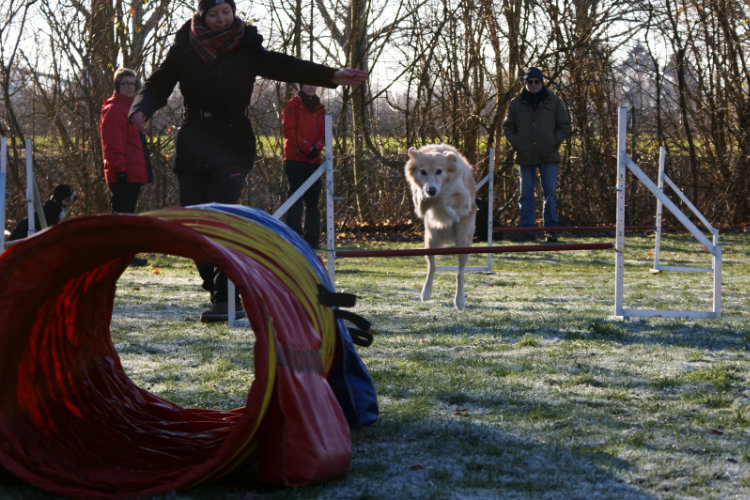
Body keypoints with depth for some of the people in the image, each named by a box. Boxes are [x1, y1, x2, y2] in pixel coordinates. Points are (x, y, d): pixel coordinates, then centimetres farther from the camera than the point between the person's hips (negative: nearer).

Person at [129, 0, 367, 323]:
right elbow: (158, 84, 0)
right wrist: (141, 110, -22)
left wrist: (331, 76, -24)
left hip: (233, 144, -3)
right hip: (192, 147, 3)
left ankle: (227, 299, -18)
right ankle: (219, 295, 15)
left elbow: (283, 66, -10)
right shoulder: (185, 48, 3)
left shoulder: (246, 49, 1)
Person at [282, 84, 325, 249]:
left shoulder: (320, 109, 17)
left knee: (313, 199, 4)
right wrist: (307, 147, -14)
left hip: (313, 160, 5)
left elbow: (324, 133, 11)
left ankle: (312, 240, 6)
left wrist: (317, 147, -10)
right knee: (296, 198, -10)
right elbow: (289, 130, -7)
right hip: (295, 158, -5)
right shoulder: (293, 105, 2)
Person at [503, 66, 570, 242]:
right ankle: (526, 229, 5)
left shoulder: (553, 101, 4)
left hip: (549, 156, -1)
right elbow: (508, 127, 12)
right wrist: (516, 144, -2)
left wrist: (554, 142, -5)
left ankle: (551, 229, 3)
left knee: (550, 193, -2)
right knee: (526, 194, 3)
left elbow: (564, 126, 9)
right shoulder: (516, 104, 5)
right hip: (525, 156, 1)